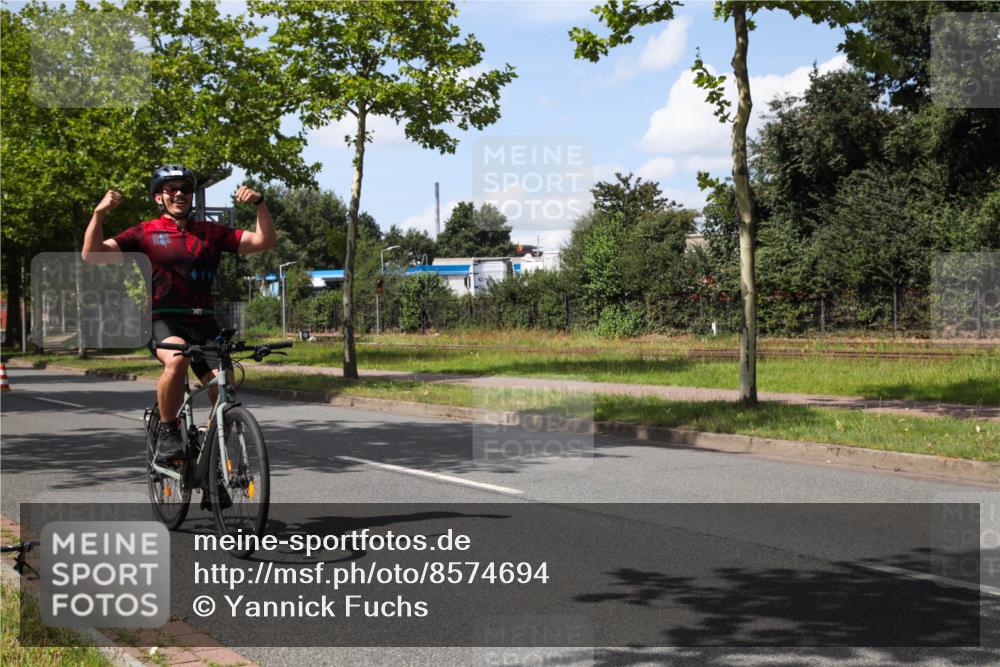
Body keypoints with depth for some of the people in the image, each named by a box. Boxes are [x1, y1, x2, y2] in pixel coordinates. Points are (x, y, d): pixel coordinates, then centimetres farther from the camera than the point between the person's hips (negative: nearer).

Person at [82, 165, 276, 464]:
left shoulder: (211, 233, 12)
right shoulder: (146, 233, 5)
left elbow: (265, 241, 6)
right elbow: (92, 254, -3)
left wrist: (259, 203, -7)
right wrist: (99, 213, -16)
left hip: (203, 323, 3)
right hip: (163, 322, -3)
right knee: (177, 359, -37)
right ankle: (167, 432, -17)